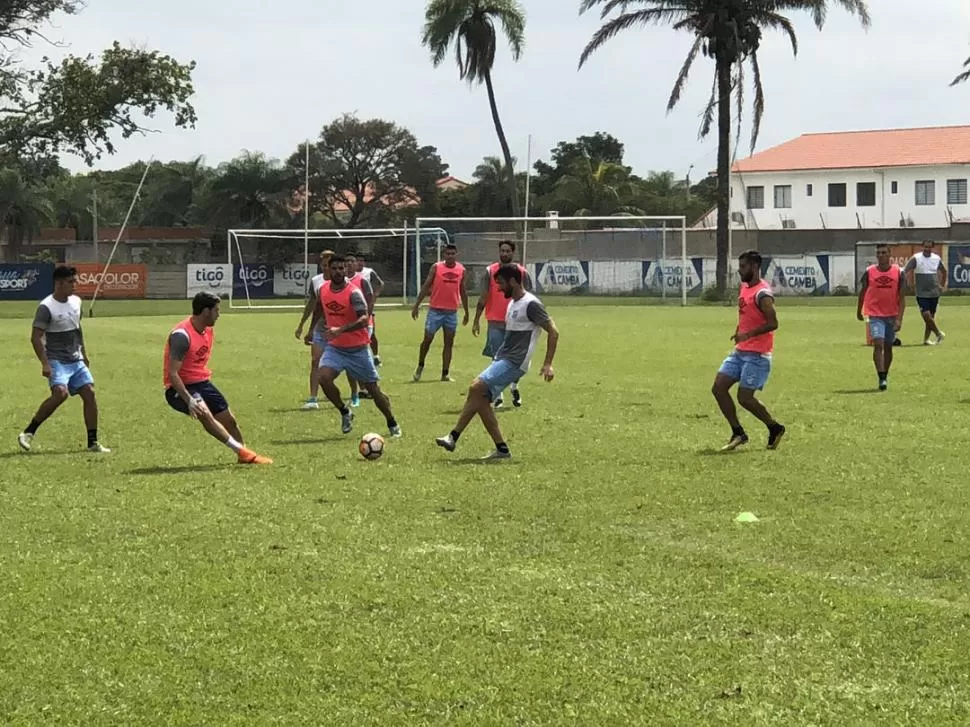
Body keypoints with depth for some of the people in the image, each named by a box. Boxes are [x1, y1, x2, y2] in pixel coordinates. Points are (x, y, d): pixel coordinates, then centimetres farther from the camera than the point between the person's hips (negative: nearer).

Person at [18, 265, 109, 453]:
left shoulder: (76, 302, 8)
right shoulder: (46, 307, -14)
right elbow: (35, 337, -17)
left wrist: (84, 354, 24)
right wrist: (45, 364, -24)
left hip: (76, 361, 7)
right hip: (57, 361, -7)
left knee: (89, 393, -4)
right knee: (61, 393, -27)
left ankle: (93, 443, 2)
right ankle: (28, 433, -16)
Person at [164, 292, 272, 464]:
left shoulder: (209, 331, 6)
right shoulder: (182, 335, -23)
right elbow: (172, 373, -27)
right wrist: (189, 400, -33)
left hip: (202, 384, 9)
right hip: (179, 389, -9)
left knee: (229, 419, 10)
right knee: (204, 414, -32)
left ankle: (246, 456, 31)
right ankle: (240, 450, -35)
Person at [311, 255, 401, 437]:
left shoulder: (354, 293, -19)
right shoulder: (323, 289, -1)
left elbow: (364, 319, -33)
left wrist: (341, 330, -44)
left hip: (358, 349, -4)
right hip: (335, 347, 4)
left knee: (373, 388, 5)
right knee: (324, 377, -23)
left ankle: (393, 424, 24)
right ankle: (345, 413, -1)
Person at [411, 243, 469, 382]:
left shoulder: (461, 270, 6)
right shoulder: (436, 267, -3)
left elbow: (463, 292, 14)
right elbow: (426, 287, -2)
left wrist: (466, 312, 16)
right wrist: (416, 305, -7)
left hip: (452, 312, 3)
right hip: (435, 310, -3)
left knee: (449, 343, 2)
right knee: (428, 339, -1)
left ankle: (445, 374, 7)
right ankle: (420, 366, 20)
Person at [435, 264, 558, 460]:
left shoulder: (531, 304, -11)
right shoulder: (512, 303, 17)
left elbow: (553, 332, -12)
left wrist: (547, 364, -16)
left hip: (514, 363, -10)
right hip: (502, 360, 10)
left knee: (476, 387, -20)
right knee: (481, 400, 0)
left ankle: (453, 437, -18)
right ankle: (502, 449, 3)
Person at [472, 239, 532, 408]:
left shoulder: (522, 272, 4)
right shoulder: (490, 271, 2)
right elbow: (483, 297, 2)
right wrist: (476, 321, -2)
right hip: (495, 323, -1)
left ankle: (514, 388, 28)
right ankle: (497, 396, 3)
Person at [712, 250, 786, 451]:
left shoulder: (762, 293, -17)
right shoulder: (745, 287, 12)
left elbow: (773, 323, -23)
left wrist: (748, 334, -29)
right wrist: (739, 331, 10)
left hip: (757, 355, -9)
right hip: (740, 351, 9)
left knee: (745, 397, -7)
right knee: (718, 388, 1)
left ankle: (775, 429, 14)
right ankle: (738, 433, 9)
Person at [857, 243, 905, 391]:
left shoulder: (898, 272, -5)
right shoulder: (869, 272, -4)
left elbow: (902, 297, -7)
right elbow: (862, 291, 11)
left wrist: (899, 319, -15)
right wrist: (859, 311, 19)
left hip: (892, 315, 2)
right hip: (875, 315, -2)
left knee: (888, 346, 12)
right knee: (878, 344, -17)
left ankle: (885, 375, 29)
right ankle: (882, 379, -18)